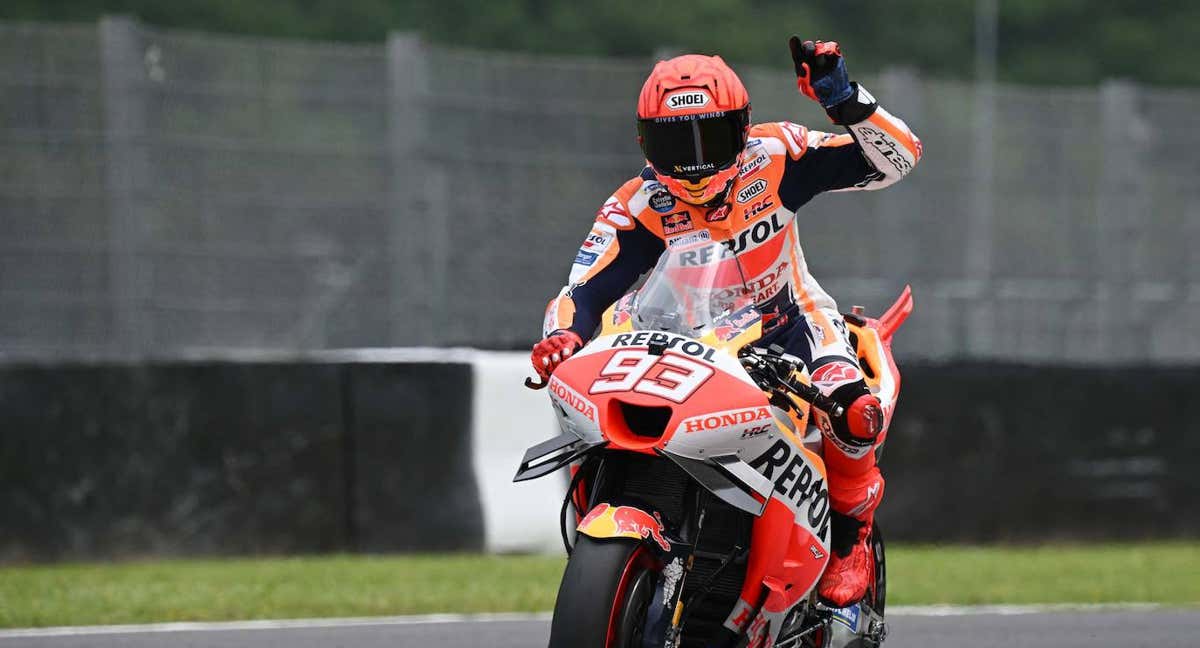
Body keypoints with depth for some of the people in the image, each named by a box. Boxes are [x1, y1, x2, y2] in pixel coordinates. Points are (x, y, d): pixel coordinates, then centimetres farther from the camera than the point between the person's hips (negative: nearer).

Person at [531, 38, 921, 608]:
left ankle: (850, 538, -5)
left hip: (791, 326, -1)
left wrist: (845, 102, -35)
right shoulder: (638, 209, -15)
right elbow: (584, 291, -22)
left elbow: (896, 156, -17)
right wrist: (563, 335, -46)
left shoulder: (773, 157, -15)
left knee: (852, 412, -33)